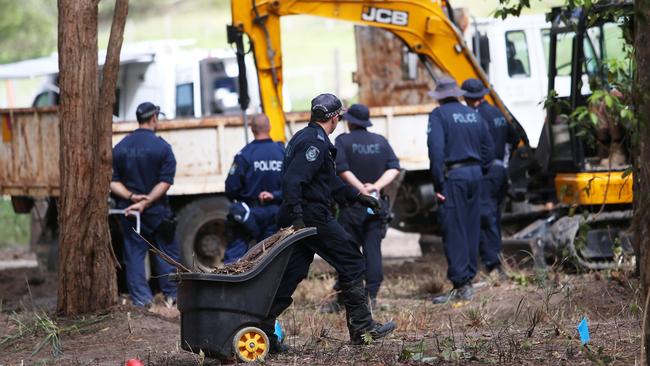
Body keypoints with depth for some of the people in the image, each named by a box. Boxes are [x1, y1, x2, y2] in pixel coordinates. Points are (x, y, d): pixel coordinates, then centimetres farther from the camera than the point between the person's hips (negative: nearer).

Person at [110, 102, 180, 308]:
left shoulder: (119, 148, 4)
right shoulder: (162, 147, -7)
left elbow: (113, 182, -3)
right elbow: (165, 182, -15)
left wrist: (131, 196, -13)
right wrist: (145, 202, -17)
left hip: (128, 210, 2)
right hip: (157, 211, -2)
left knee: (134, 253, 5)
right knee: (166, 252, 10)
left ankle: (141, 298, 0)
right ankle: (171, 295, 11)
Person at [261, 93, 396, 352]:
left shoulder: (303, 137, 19)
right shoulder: (315, 143, -14)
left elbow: (331, 181, 28)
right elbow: (292, 180, -26)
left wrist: (358, 197, 29)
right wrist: (297, 216, -29)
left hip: (301, 218, 10)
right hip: (313, 217, -10)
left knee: (291, 274, 8)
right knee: (351, 263, 2)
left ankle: (262, 329, 2)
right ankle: (361, 329, 5)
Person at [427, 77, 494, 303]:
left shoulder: (439, 115, -7)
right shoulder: (474, 115, 13)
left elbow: (436, 149, -17)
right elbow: (488, 147, 15)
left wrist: (438, 184, -14)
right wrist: (478, 170, 17)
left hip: (453, 175, -7)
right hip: (475, 174, 7)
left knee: (454, 231, -5)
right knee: (471, 229, 13)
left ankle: (460, 285, -8)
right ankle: (468, 279, 17)